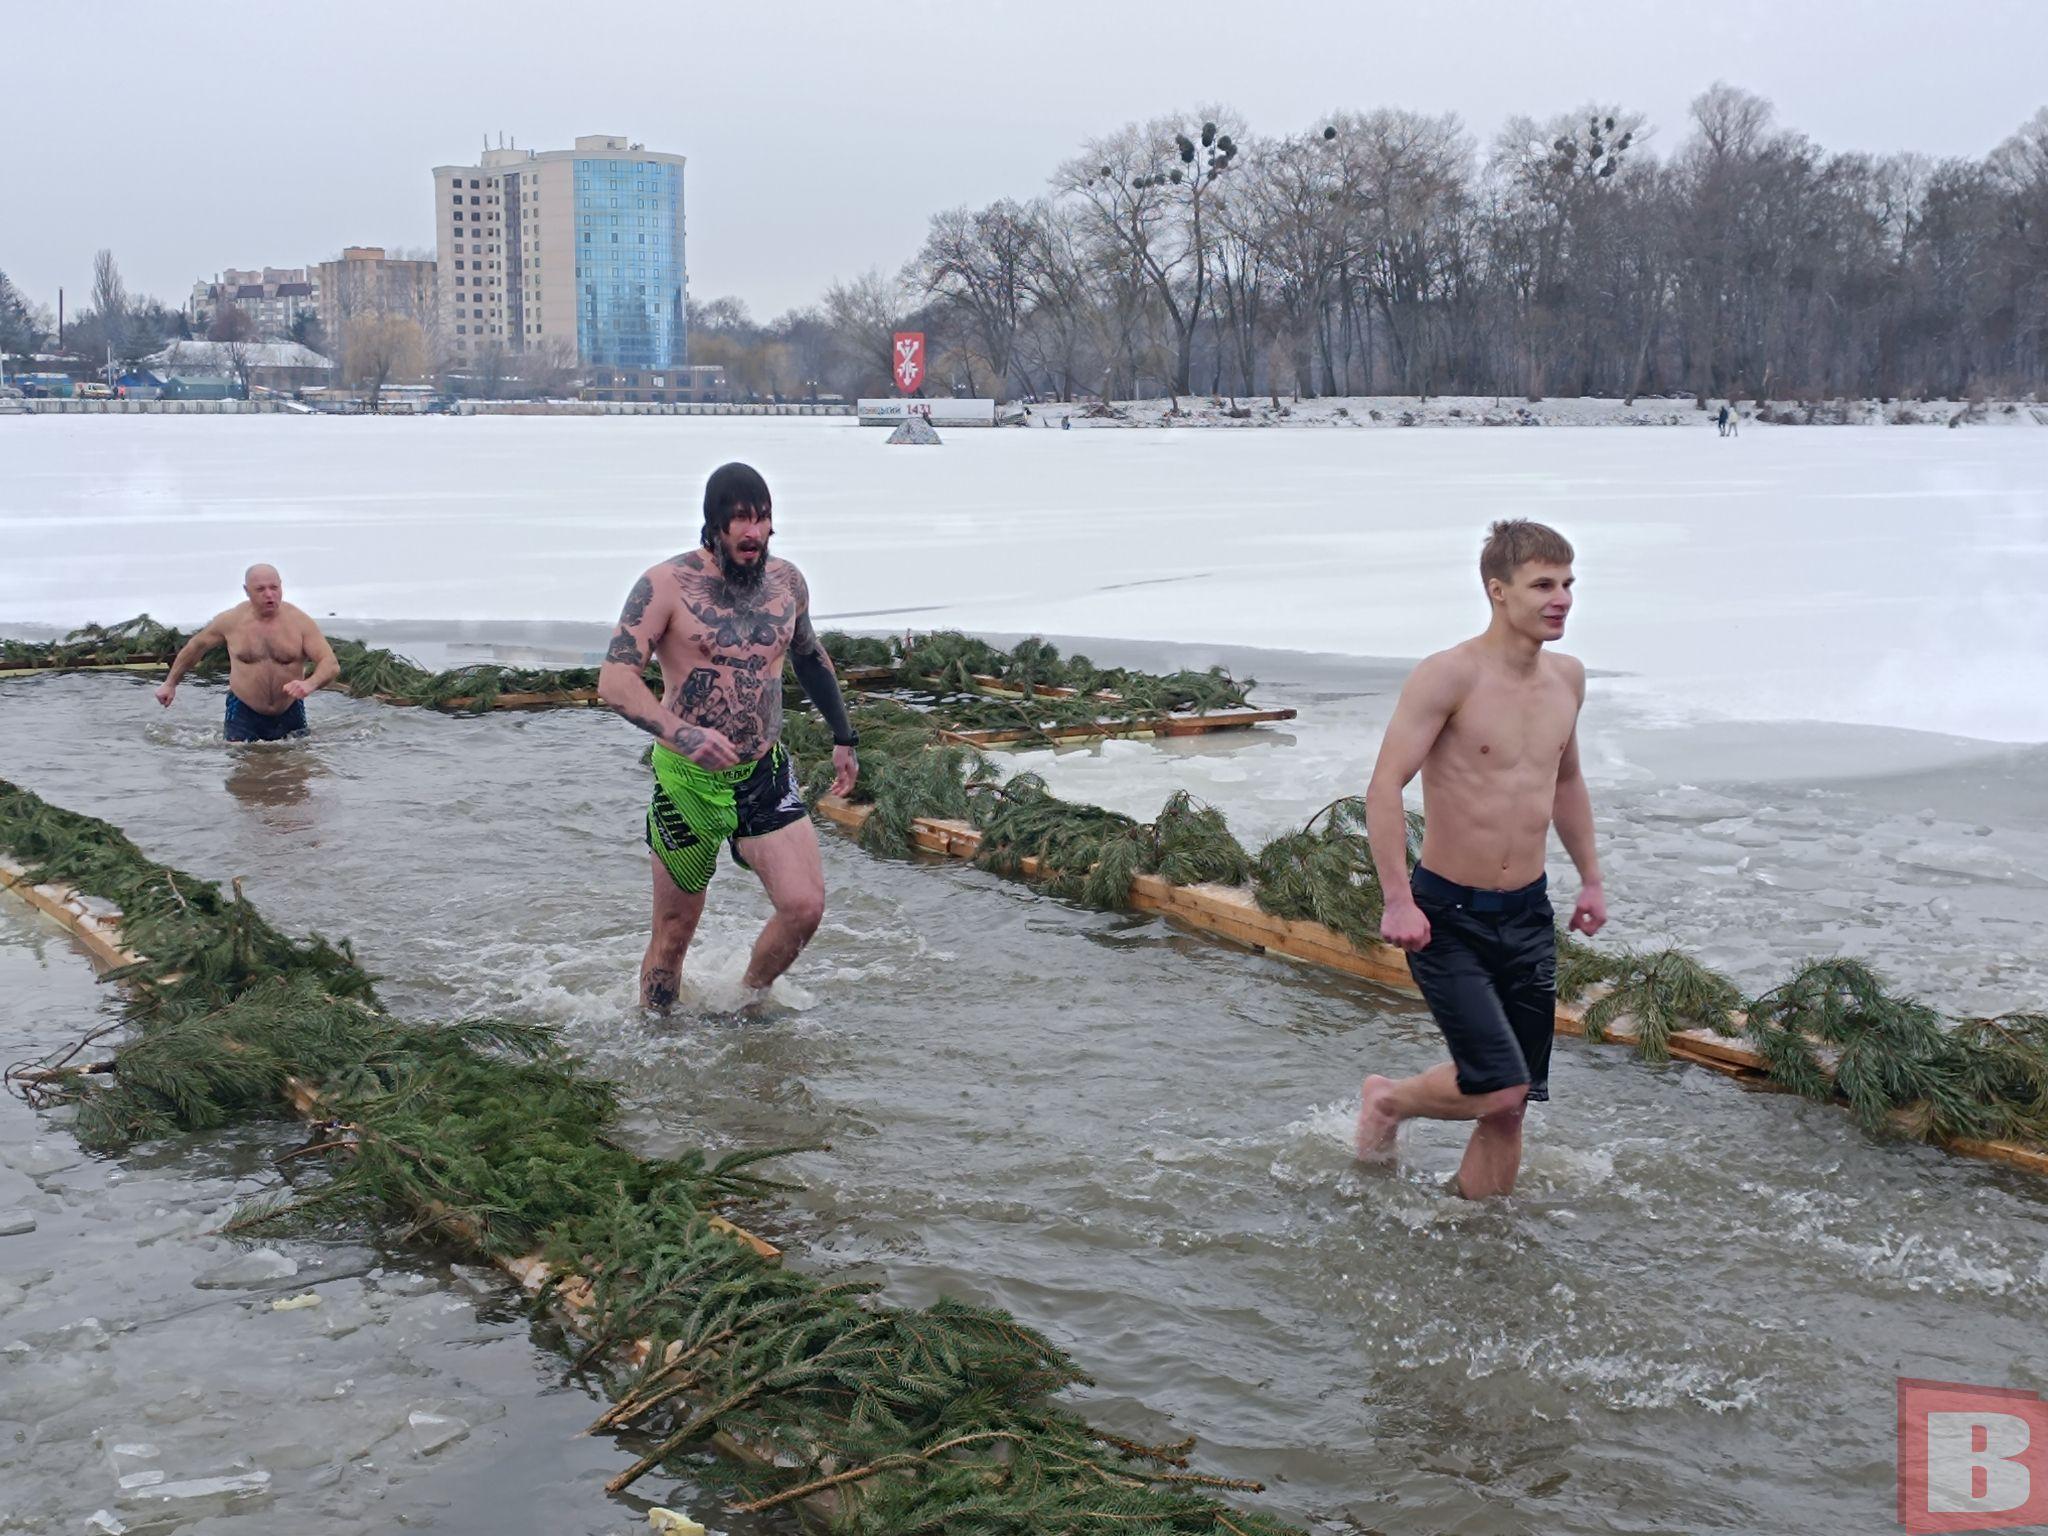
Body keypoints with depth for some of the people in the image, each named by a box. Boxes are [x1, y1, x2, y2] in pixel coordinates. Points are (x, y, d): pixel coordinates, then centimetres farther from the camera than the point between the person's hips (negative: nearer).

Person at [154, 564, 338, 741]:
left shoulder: (300, 621, -9)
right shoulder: (230, 621, -4)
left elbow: (331, 664, -14)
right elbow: (197, 645, 14)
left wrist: (310, 684, -35)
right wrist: (170, 683, 19)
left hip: (290, 713, 1)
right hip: (244, 713, -1)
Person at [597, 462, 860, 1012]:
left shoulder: (787, 581, 3)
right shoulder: (666, 585, -12)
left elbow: (810, 657, 23)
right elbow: (614, 681, -20)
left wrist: (843, 737, 27)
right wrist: (682, 733, -36)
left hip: (767, 776, 3)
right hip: (687, 780, -3)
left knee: (804, 907, -13)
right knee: (674, 932, 7)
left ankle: (748, 1002, 15)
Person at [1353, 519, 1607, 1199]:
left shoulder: (1567, 678, 7)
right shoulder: (1450, 676, -15)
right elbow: (1385, 786, -18)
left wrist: (1590, 878, 22)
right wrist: (1399, 901, -24)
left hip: (1528, 914, 6)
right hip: (1448, 915, -6)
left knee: (1510, 1106, 7)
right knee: (1498, 1085, -13)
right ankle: (1387, 1100, 16)